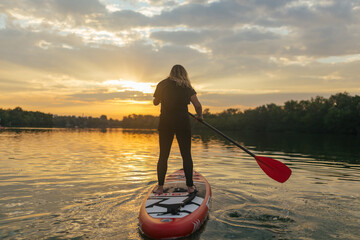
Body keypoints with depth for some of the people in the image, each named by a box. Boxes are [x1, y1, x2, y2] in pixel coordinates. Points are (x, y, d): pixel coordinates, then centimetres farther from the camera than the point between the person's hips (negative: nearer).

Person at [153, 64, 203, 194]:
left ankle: (160, 187, 8)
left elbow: (155, 102, 17)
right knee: (186, 155, 8)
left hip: (165, 124, 1)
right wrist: (199, 116, 15)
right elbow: (198, 105, -3)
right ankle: (190, 186, 9)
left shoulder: (162, 85, 6)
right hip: (183, 123, -1)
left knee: (163, 155, 9)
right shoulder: (187, 87, 3)